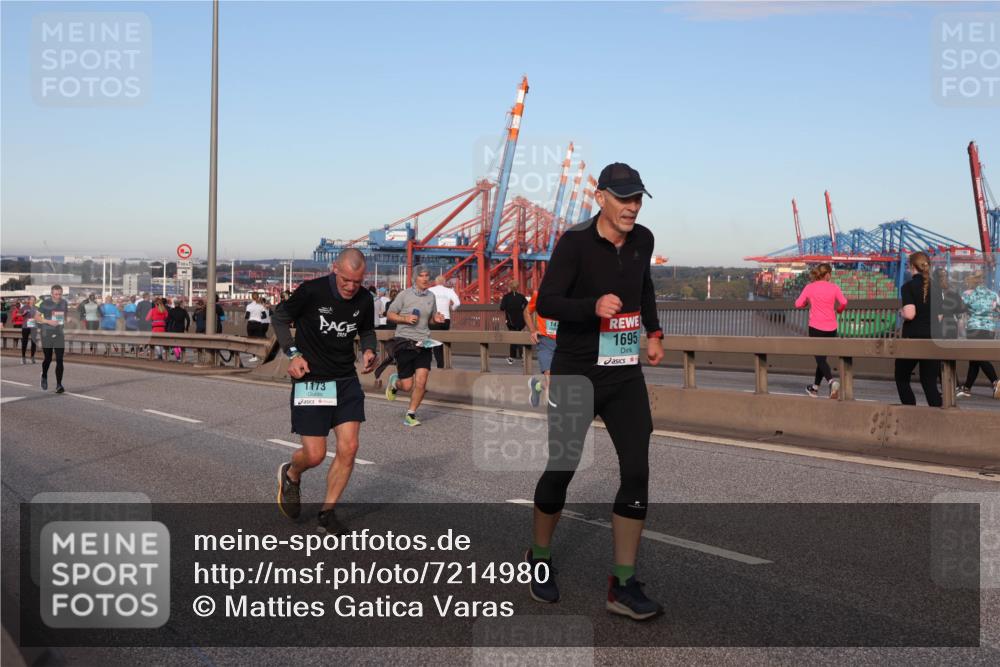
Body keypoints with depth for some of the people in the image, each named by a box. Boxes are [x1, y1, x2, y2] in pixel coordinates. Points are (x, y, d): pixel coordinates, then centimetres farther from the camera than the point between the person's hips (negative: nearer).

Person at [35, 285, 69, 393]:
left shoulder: (64, 303, 5)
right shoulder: (44, 303, -8)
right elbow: (37, 317, -5)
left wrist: (64, 324, 7)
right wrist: (49, 321, -18)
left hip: (59, 334, 3)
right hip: (46, 334, -3)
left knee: (59, 360, -6)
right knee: (47, 359, 6)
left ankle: (59, 384, -4)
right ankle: (44, 377, 35)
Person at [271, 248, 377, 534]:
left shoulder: (364, 300, -1)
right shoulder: (311, 291, -15)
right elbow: (280, 316, -1)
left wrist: (369, 350, -4)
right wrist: (293, 354, -10)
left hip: (347, 381, 4)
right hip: (310, 380, -4)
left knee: (348, 449, -4)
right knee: (315, 455, -4)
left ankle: (327, 513, 13)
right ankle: (290, 475, 33)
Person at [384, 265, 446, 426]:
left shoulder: (431, 296, 8)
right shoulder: (404, 295, -5)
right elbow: (389, 314, 0)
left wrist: (437, 319, -1)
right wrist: (405, 319, -17)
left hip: (423, 342, 4)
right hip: (405, 342, -3)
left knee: (421, 383, -8)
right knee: (407, 386, 0)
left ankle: (410, 415, 9)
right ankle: (395, 381, 36)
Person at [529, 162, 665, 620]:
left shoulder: (642, 240, 6)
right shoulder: (575, 242, -12)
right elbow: (545, 302, -16)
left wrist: (653, 332, 17)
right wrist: (594, 306, -31)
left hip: (626, 375, 5)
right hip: (576, 374, -5)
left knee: (637, 471, -5)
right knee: (560, 470, 5)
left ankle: (623, 586, 4)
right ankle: (540, 559, 32)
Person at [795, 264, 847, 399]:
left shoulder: (810, 287, -2)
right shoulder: (834, 287, -2)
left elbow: (798, 304, -3)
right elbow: (843, 302, -12)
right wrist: (838, 310, 9)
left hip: (815, 328, -2)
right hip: (831, 328, 2)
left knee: (820, 358, -3)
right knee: (822, 357, 17)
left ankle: (832, 380, -29)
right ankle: (815, 387, 25)